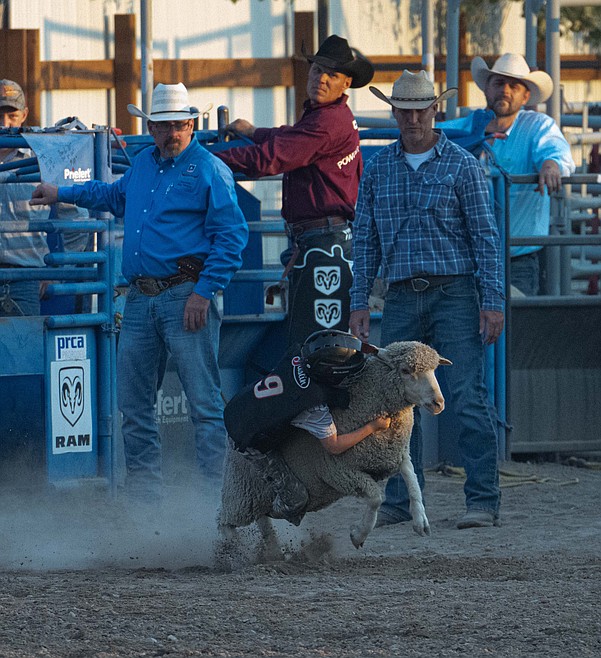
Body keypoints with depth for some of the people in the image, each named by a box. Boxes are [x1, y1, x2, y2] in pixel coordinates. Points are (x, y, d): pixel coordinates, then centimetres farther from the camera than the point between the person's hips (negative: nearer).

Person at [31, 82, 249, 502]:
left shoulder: (210, 170, -5)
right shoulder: (143, 165, 17)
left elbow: (232, 236, -9)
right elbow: (114, 196, 40)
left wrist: (204, 292, -15)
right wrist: (63, 194, 42)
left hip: (185, 296, -7)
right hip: (140, 299, 7)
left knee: (204, 400, -8)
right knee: (134, 400, 9)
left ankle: (212, 491, -7)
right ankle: (143, 489, 17)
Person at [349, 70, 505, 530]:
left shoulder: (461, 164, -1)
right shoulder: (379, 168, 10)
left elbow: (486, 237, -2)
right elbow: (365, 238, 14)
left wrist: (493, 302, -9)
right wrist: (359, 301, 7)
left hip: (454, 293, -4)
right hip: (402, 298, 4)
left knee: (469, 397, -9)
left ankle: (483, 500, -7)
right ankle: (400, 501, 12)